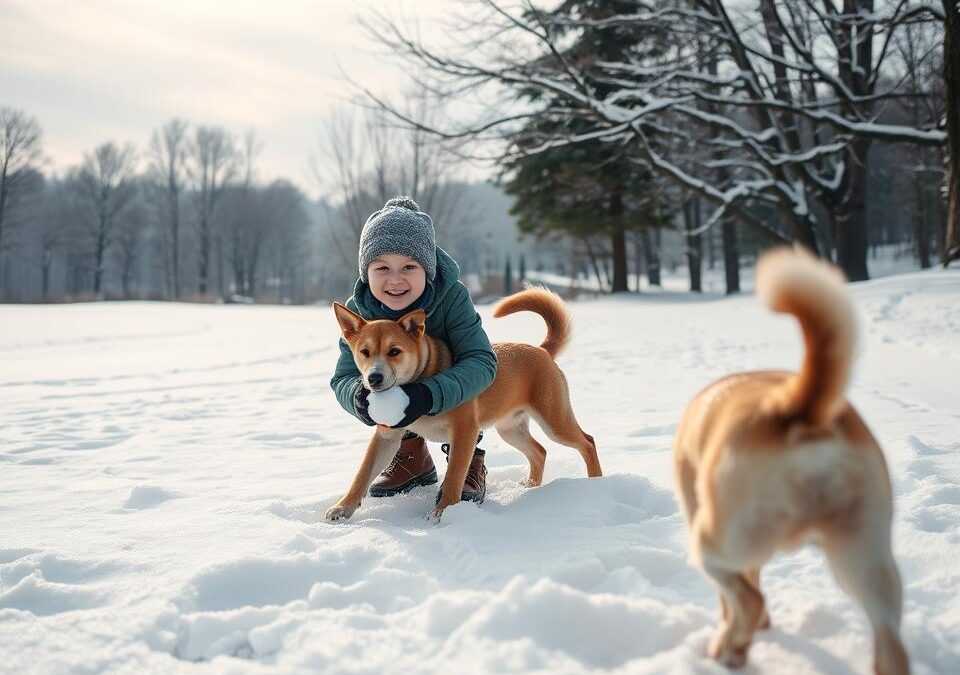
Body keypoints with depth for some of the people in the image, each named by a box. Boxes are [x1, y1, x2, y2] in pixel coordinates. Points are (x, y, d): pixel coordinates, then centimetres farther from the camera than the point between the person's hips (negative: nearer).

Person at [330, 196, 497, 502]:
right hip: (398, 384, 3)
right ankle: (412, 455, -2)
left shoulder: (452, 297, -34)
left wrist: (429, 395, -59)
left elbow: (481, 361, -42)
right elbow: (343, 377, -29)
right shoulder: (358, 310, -27)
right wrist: (359, 396, -55)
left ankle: (469, 459, -9)